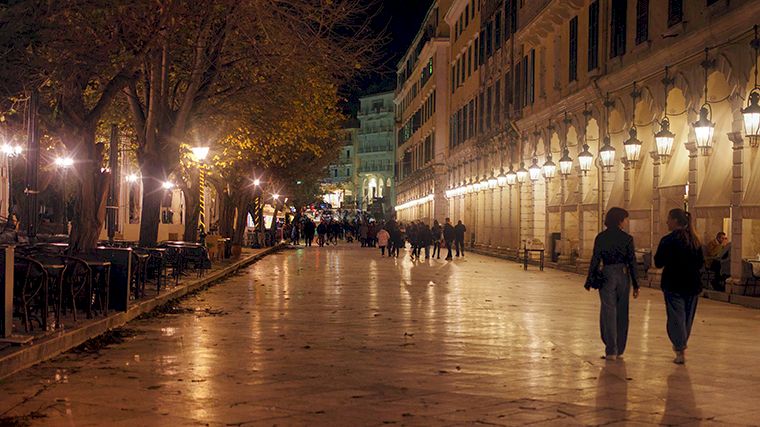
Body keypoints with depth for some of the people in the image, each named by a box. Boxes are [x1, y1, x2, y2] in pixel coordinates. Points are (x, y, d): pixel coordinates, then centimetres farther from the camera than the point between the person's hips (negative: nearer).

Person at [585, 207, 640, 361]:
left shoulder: (601, 237, -3)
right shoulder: (627, 238, -3)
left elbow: (595, 260, -4)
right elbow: (632, 262, -3)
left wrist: (589, 280, 3)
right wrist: (635, 284, 2)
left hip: (607, 275, -1)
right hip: (623, 276, 1)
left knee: (608, 312, 1)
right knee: (622, 313, 11)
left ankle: (611, 350, -5)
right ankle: (619, 349, 19)